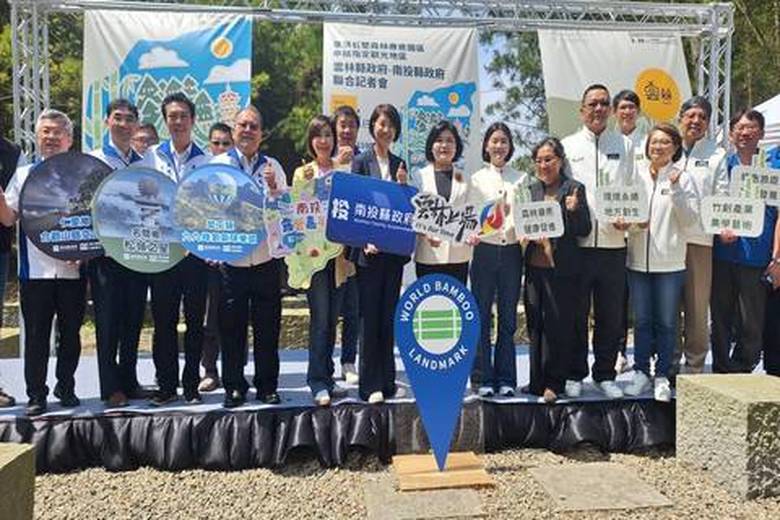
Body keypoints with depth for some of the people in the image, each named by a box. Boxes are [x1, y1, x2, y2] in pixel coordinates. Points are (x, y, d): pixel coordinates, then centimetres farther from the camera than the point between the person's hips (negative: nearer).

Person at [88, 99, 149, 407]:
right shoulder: (94, 160, 3)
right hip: (105, 251, -4)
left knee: (134, 318, 9)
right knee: (108, 320, -1)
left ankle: (129, 381, 20)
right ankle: (111, 387, 8)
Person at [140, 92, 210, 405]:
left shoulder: (206, 161, 7)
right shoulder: (151, 157, 8)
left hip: (196, 249, 0)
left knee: (195, 320, 5)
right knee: (163, 320, 5)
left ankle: (191, 385, 17)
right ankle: (166, 386, 17)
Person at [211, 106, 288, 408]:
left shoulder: (273, 166, 9)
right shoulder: (217, 164, 5)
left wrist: (273, 188, -12)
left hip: (266, 260, 1)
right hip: (231, 260, -1)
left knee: (267, 328, 7)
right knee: (231, 328, 5)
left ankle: (267, 387, 19)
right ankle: (234, 388, 18)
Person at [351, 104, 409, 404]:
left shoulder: (399, 164, 14)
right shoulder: (362, 162, 1)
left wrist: (403, 185, -4)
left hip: (394, 248, 4)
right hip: (370, 248, -4)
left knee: (389, 316, 9)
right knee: (370, 317, -2)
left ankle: (387, 381, 18)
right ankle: (370, 385, 5)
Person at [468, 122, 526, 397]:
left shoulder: (520, 178, 11)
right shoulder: (476, 179, 7)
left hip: (512, 251, 1)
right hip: (485, 249, -1)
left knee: (508, 317, 6)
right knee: (482, 316, 1)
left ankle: (506, 378, 15)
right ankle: (483, 378, 10)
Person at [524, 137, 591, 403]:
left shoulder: (574, 189, -2)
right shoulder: (531, 190, 12)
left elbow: (584, 230, -4)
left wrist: (574, 210, -22)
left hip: (561, 270, -5)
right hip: (535, 267, 5)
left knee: (559, 326, 1)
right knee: (536, 325, 10)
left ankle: (554, 383, 14)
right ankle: (537, 381, 22)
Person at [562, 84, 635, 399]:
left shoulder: (624, 146, 12)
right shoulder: (567, 146, 8)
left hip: (613, 242, 2)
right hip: (576, 243, -1)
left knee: (611, 314, 8)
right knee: (575, 313, 5)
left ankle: (605, 374, 22)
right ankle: (575, 374, 18)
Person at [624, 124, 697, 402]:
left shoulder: (683, 178, 0)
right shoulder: (636, 175, 6)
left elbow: (690, 219, -7)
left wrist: (675, 190, -17)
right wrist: (634, 223, -13)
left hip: (670, 262, -2)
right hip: (638, 260, 2)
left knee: (666, 322, 6)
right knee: (641, 321, 10)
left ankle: (662, 376, 17)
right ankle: (641, 372, 22)